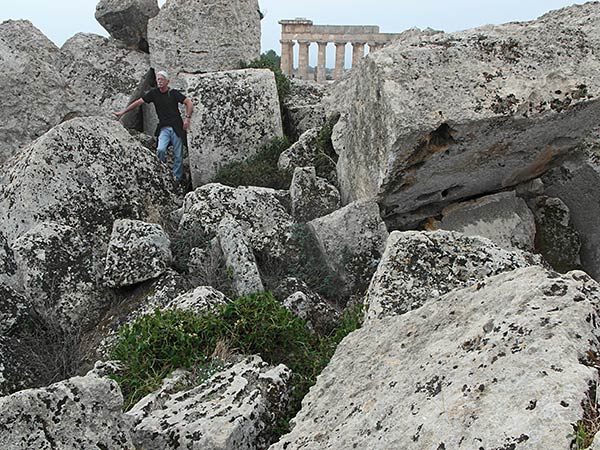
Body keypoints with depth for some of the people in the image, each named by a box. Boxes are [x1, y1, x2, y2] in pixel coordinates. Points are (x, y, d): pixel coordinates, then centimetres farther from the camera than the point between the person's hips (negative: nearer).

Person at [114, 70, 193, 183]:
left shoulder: (173, 93, -2)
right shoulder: (154, 93, 6)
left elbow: (189, 103, 0)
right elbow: (138, 102, 9)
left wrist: (187, 118, -11)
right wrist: (122, 112, 8)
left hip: (176, 128, -2)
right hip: (164, 128, 2)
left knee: (178, 156, 0)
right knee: (160, 150, -23)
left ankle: (177, 179, 12)